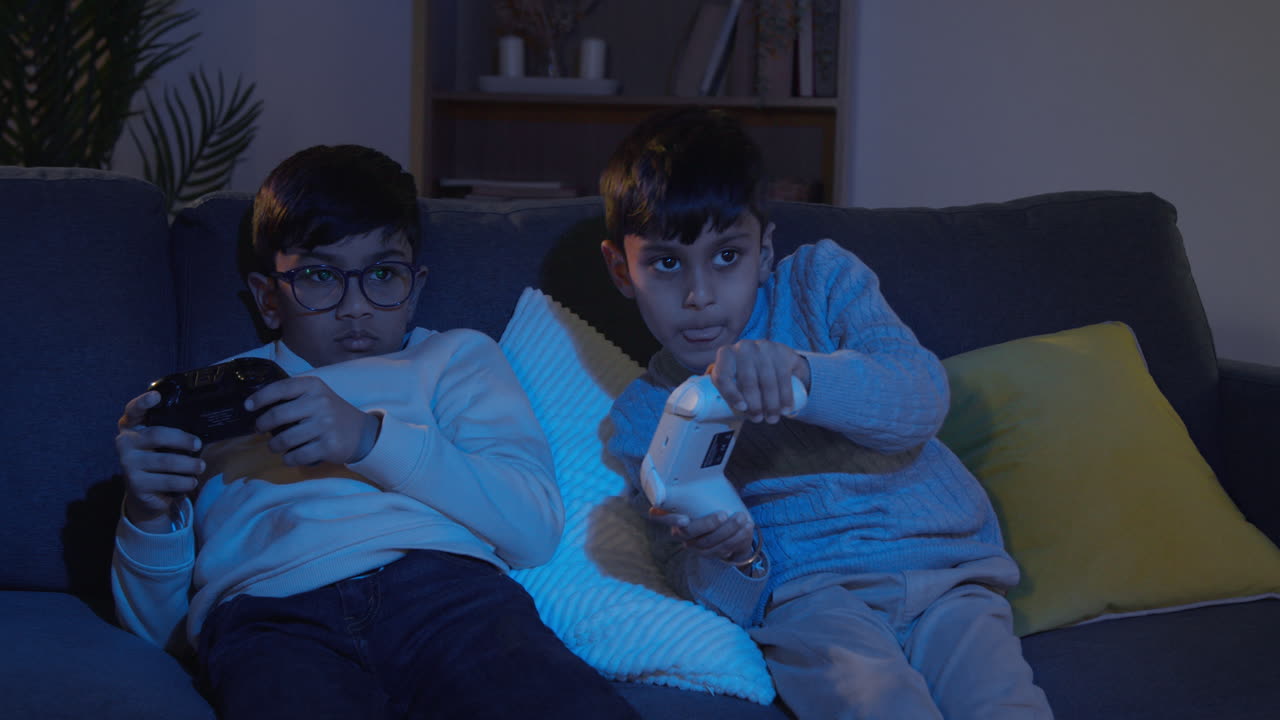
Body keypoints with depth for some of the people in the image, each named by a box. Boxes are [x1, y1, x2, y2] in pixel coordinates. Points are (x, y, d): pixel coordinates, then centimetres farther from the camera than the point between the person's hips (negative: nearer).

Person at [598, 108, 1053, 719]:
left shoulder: (823, 280, 9)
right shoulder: (641, 420, 10)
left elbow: (921, 401, -9)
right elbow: (710, 592, 6)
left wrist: (802, 372, -28)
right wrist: (731, 558, -19)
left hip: (942, 565, 1)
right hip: (808, 593, -1)